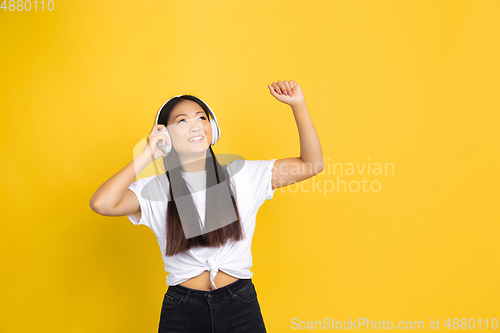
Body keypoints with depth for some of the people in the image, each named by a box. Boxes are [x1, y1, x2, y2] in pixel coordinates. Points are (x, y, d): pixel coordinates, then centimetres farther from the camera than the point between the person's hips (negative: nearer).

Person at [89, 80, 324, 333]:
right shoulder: (156, 190, -4)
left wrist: (298, 105, -7)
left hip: (241, 308, 1)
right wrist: (147, 155, -14)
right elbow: (101, 204, -21)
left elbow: (312, 164, 1)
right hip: (182, 312, -1)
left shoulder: (242, 175, 0)